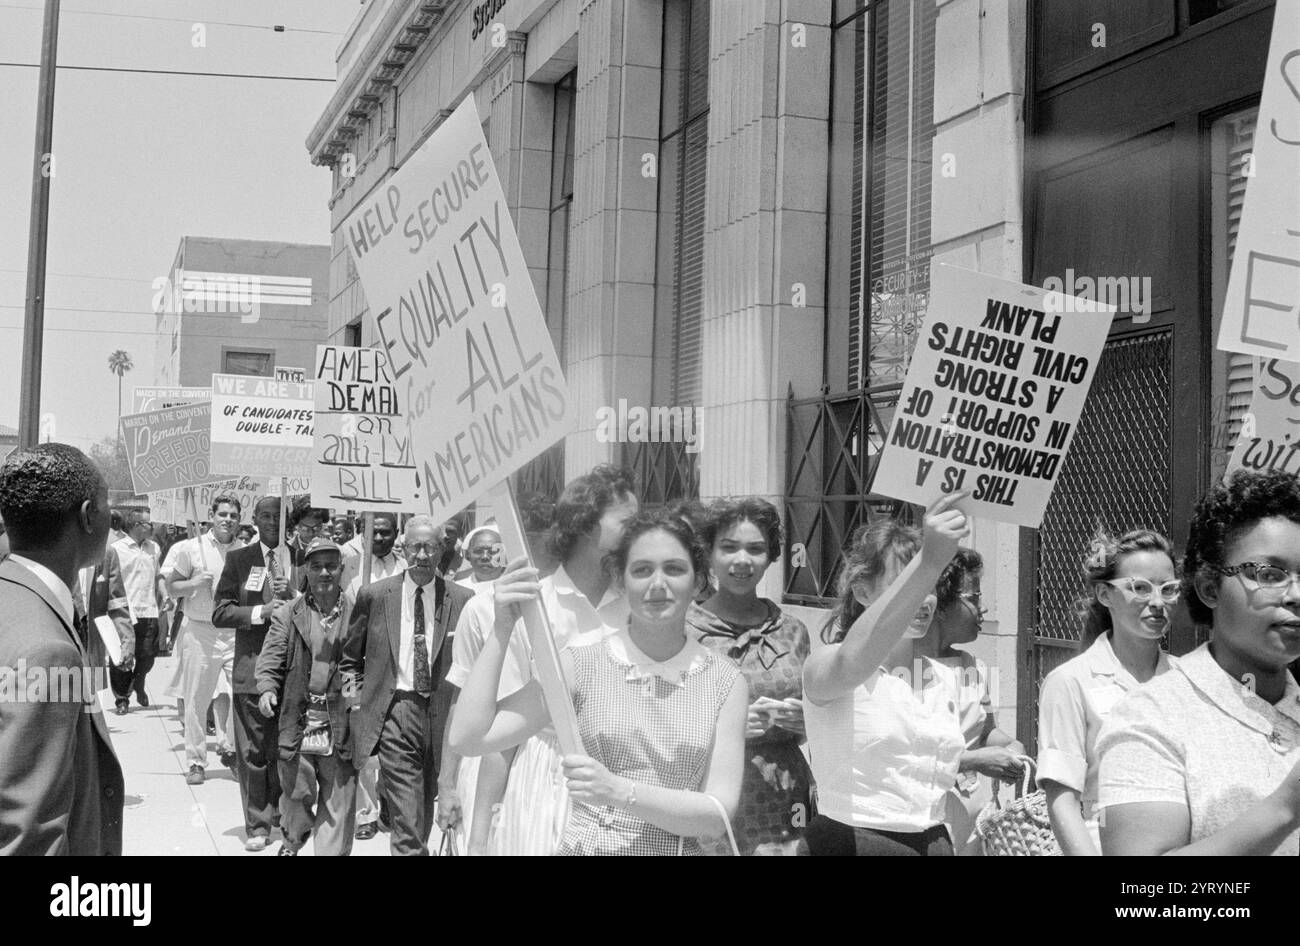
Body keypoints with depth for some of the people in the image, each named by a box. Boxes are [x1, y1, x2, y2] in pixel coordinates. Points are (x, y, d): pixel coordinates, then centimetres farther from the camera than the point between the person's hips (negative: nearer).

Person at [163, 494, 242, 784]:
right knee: (196, 700, 3)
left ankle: (234, 750, 13)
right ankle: (196, 762, 13)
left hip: (237, 630, 2)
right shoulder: (190, 548, 1)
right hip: (200, 631, -2)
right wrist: (194, 583, -14)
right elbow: (171, 589, 3)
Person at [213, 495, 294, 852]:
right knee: (253, 752, 1)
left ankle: (284, 816, 22)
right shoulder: (238, 559, 5)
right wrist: (260, 612, -13)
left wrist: (292, 602, -11)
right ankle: (257, 826, 9)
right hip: (252, 668, -1)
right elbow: (220, 613, 1)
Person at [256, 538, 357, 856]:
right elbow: (270, 659, 0)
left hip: (341, 726, -1)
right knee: (296, 796, 13)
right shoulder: (287, 616, 6)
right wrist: (267, 688, -18)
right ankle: (293, 841, 43)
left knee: (338, 802, 2)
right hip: (298, 721, 1)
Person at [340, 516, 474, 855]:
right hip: (394, 711, -2)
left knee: (425, 817, 16)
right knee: (406, 823, -9)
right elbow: (349, 658, 15)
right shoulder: (373, 596, 3)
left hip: (443, 715, 2)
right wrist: (355, 693, 3)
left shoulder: (462, 601, 2)